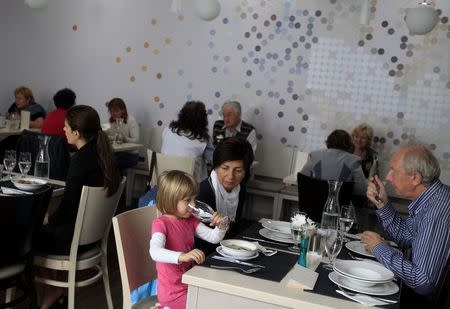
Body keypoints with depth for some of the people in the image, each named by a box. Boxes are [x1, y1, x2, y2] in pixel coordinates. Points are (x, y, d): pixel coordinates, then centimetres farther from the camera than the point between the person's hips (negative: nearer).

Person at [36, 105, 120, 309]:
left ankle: (50, 290, 21)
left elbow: (67, 207, -21)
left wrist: (48, 220, 0)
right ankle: (51, 289, 19)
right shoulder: (102, 153, 1)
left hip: (75, 238, -8)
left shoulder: (80, 160, -24)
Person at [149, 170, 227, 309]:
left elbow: (213, 238, 5)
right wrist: (182, 256, -50)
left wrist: (221, 226, -17)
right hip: (173, 292, -7)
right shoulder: (161, 223, -18)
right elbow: (155, 252, -35)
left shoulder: (191, 220, 5)